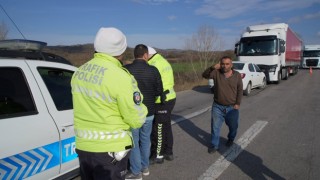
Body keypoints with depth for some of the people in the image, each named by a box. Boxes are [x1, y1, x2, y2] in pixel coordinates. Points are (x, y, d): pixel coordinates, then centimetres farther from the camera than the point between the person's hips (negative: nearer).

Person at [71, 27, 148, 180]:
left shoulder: (79, 73, 3)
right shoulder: (120, 77, -20)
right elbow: (136, 120, -15)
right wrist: (141, 108, 4)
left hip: (83, 146, 7)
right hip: (110, 148, -7)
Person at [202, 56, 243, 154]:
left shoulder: (237, 75, -3)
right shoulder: (216, 73, -5)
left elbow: (240, 90, 1)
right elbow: (205, 75, -15)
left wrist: (238, 103, -6)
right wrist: (212, 68, -29)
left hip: (232, 107, 1)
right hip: (217, 106, 0)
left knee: (233, 126, 16)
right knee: (215, 127, 4)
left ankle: (230, 139, 43)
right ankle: (214, 145, 18)